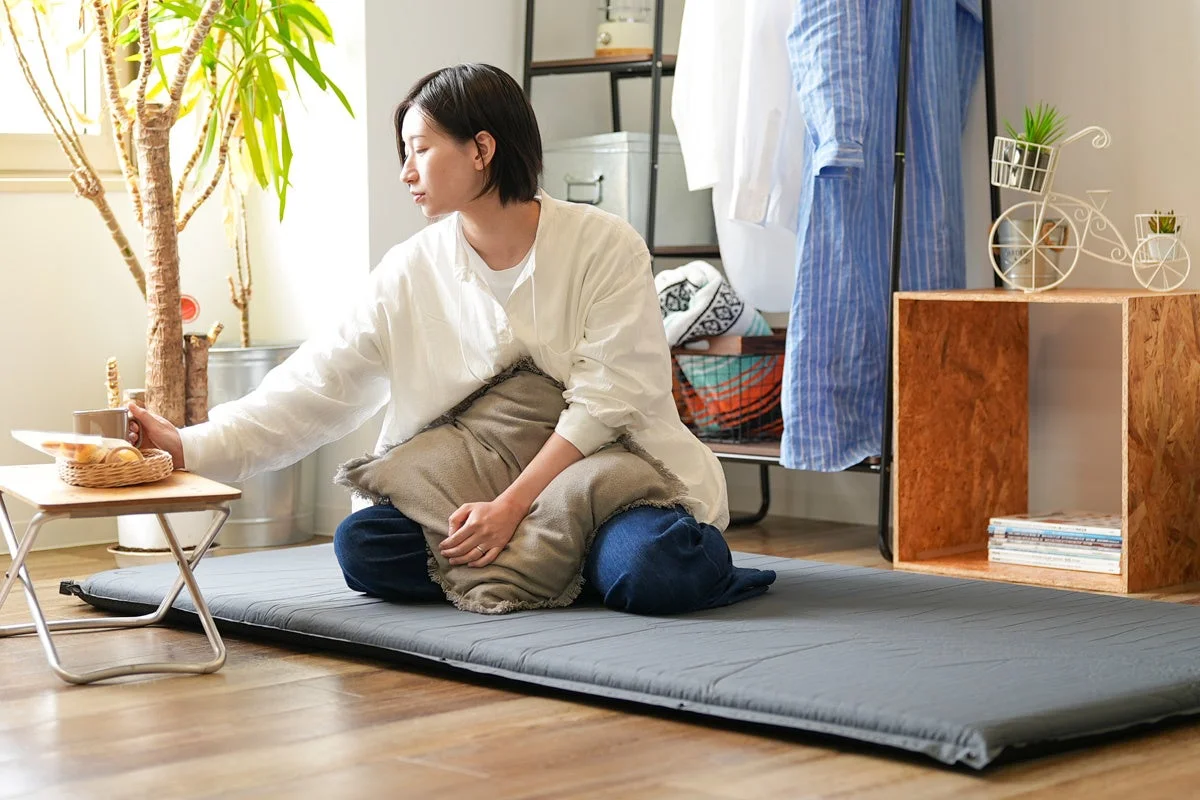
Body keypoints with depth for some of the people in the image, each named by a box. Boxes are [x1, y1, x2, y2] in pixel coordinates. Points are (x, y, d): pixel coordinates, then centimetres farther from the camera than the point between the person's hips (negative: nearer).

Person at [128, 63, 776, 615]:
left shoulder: (604, 246, -9)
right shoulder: (410, 274, 2)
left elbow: (606, 403, -14)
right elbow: (311, 391, -2)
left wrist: (512, 507, -22)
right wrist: (188, 447, -13)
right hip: (485, 499, 5)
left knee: (647, 569, -36)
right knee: (362, 545, -21)